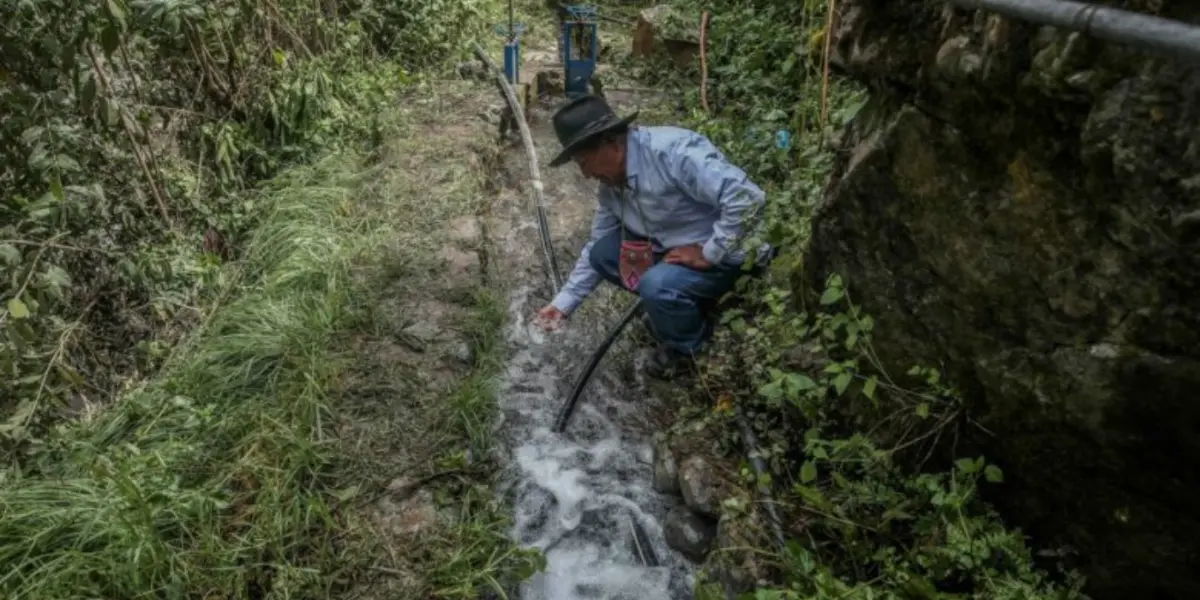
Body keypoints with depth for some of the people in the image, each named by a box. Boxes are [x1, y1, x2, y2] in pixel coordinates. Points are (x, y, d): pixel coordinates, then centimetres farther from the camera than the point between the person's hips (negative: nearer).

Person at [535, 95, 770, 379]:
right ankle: (666, 305, 15)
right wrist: (564, 302, 6)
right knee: (602, 253, -2)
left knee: (657, 285, -32)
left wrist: (708, 253, -27)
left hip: (731, 253, -8)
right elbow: (596, 245, 10)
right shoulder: (611, 182, -2)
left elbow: (747, 197, -35)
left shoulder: (672, 151, -30)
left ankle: (690, 347, 1)